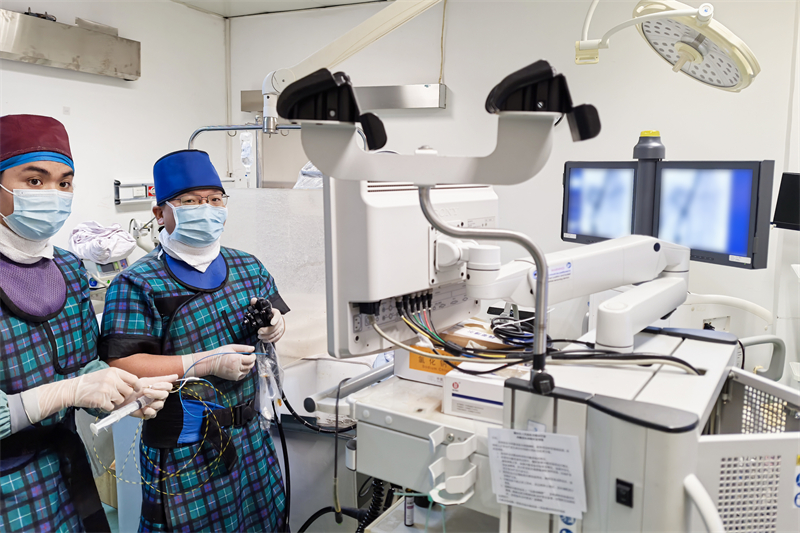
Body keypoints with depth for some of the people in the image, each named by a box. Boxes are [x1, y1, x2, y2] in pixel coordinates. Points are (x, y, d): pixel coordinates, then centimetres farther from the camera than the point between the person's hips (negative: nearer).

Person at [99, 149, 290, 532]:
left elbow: (277, 319, 16)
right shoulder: (137, 285, -12)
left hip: (250, 435, 6)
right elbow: (117, 366, -18)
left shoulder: (247, 267, 6)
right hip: (184, 449, -5)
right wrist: (206, 363, -22)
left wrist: (274, 326, -9)